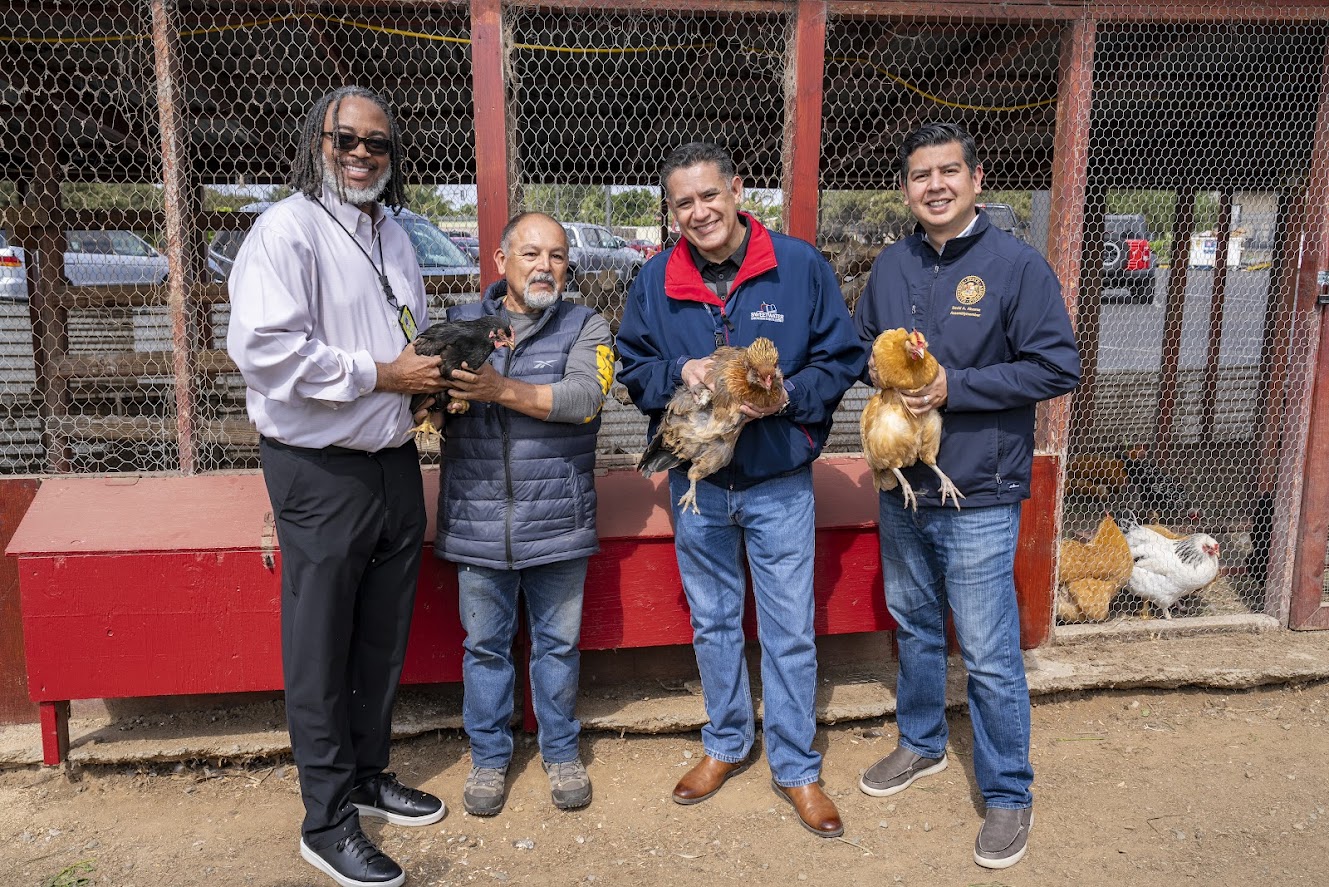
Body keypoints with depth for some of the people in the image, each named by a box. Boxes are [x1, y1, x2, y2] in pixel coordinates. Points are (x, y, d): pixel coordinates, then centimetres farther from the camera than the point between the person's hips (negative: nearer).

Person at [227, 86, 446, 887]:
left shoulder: (392, 234, 15)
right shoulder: (287, 230, -11)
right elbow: (265, 347, -23)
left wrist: (436, 368, 5)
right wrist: (381, 375, -19)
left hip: (395, 459, 8)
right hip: (320, 469, -7)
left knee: (383, 638, 17)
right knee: (322, 652, 4)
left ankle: (368, 774, 36)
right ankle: (328, 821, 19)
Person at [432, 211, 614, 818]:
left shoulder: (585, 327, 4)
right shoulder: (460, 323, 9)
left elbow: (585, 397, -13)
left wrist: (503, 390, -23)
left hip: (558, 522, -1)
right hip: (477, 522, 1)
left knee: (558, 644, 12)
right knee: (485, 645, 12)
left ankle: (561, 752, 32)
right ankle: (488, 757, 31)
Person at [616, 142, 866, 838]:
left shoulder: (800, 265, -7)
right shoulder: (655, 279, 0)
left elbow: (843, 359, -3)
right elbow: (632, 369, 6)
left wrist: (786, 396, -21)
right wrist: (680, 374, -15)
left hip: (779, 483, -2)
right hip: (696, 482, 3)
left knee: (789, 631, 7)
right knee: (712, 623, 17)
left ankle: (796, 767, 26)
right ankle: (726, 745, 38)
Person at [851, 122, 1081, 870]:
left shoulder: (1017, 264, -10)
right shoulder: (892, 266, 6)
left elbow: (1059, 366, -13)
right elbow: (860, 343, 17)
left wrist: (954, 386, -20)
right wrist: (884, 370, -7)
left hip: (978, 499, -5)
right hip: (902, 489, 6)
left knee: (990, 657, 1)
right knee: (915, 628, 21)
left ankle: (1010, 796, 21)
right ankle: (922, 745, 42)